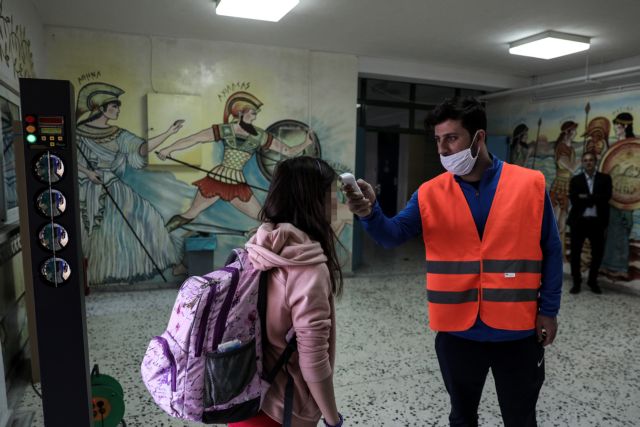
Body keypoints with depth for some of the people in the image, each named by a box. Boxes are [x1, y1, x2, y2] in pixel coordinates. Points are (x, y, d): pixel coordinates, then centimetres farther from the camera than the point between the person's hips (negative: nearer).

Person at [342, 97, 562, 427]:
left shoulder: (531, 184, -6)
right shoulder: (430, 193, -4)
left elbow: (550, 251, 0)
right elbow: (393, 235, -12)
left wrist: (548, 310, -1)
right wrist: (370, 213, -32)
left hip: (517, 331, 0)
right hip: (457, 330, 1)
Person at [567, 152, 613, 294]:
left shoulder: (605, 178, 7)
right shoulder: (575, 180, 5)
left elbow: (606, 197, -9)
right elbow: (574, 200, -8)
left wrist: (586, 198, -12)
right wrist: (594, 200, -11)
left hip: (597, 221, 1)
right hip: (579, 221, -1)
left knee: (598, 252, 7)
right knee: (575, 252, 2)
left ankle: (593, 281, 25)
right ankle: (576, 282, 15)